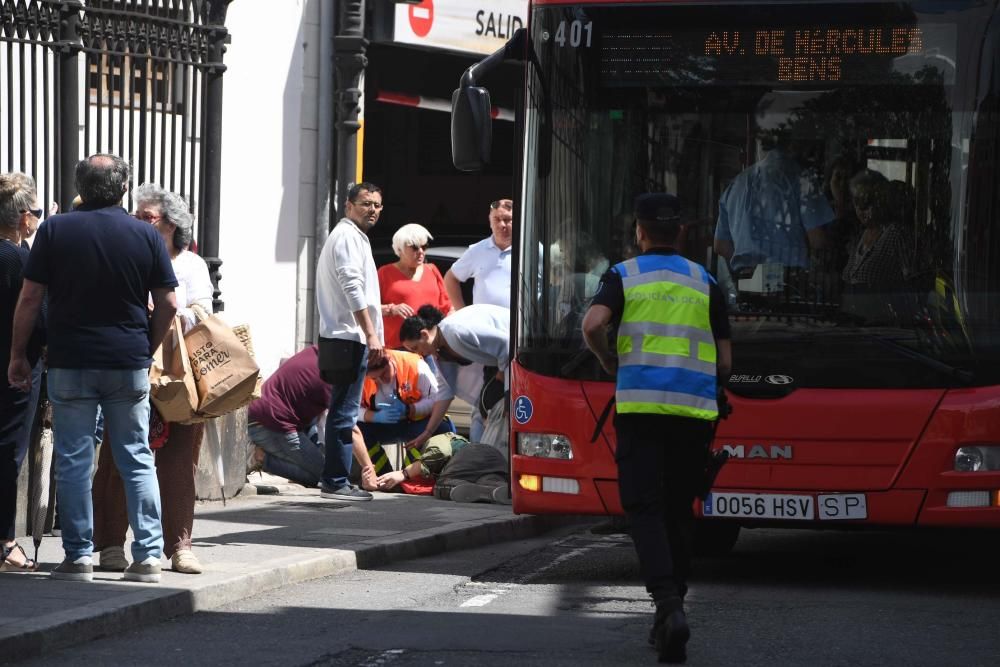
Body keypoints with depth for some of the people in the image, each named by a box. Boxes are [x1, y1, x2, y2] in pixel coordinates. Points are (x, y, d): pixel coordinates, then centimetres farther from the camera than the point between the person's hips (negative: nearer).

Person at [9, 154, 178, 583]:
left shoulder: (54, 231, -3)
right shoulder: (146, 236, 0)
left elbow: (30, 299, -3)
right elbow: (167, 305, 1)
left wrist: (18, 355, 6)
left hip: (70, 363, -1)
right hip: (130, 365, 1)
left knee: (73, 461, 4)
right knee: (137, 459, 7)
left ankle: (79, 556, 2)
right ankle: (148, 555, 4)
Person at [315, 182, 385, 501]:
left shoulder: (353, 237, 23)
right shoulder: (348, 236, -9)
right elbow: (352, 288, -18)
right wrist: (371, 334, -21)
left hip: (345, 338, 11)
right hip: (349, 338, -11)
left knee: (343, 411, 12)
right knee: (344, 412, -10)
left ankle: (334, 479, 16)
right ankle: (336, 481, -11)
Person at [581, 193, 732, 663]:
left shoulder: (624, 275, 5)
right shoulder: (704, 283, 13)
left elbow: (593, 325, -12)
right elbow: (725, 363, 12)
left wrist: (608, 361, 7)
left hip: (641, 405, -3)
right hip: (695, 409, 3)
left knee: (645, 508, -5)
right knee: (678, 511, 14)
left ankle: (667, 603, -26)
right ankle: (670, 614, 18)